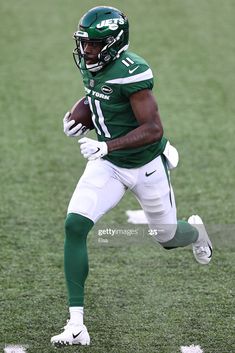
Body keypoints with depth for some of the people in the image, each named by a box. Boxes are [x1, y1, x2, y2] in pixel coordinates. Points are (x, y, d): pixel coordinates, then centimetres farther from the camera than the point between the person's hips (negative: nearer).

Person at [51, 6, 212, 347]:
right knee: (74, 226, -15)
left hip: (146, 165, -5)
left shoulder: (130, 72, -29)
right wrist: (80, 119, -1)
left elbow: (153, 129, -31)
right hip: (107, 165, 6)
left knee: (168, 237, 15)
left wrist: (106, 146, -38)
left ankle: (196, 231, 57)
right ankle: (76, 326, -14)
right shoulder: (90, 66, -5)